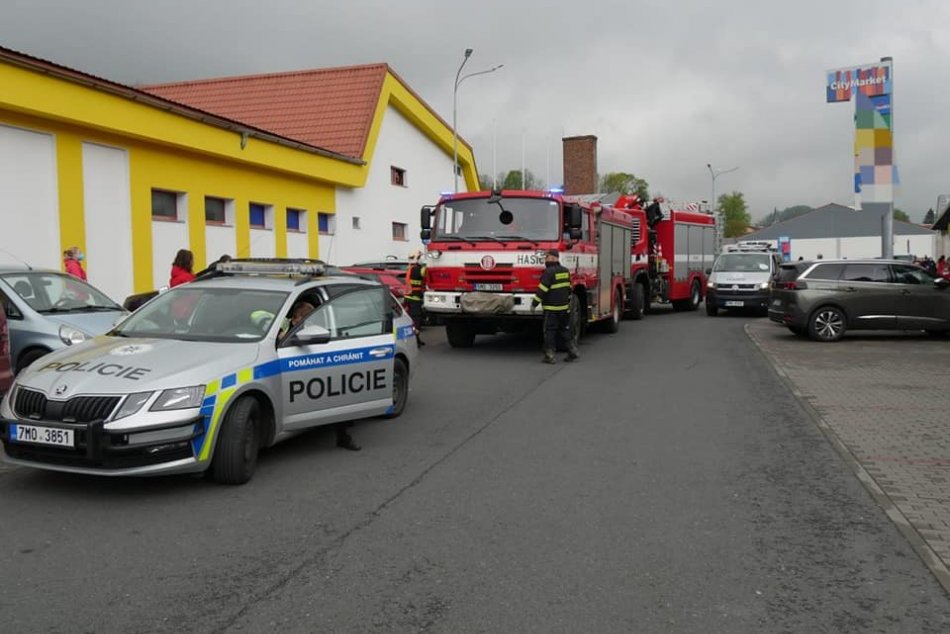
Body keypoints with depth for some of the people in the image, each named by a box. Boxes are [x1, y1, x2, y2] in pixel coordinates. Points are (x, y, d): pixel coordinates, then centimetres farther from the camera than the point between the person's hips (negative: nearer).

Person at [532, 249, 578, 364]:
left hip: (551, 307, -7)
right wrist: (568, 302, 25)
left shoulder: (549, 272, -15)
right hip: (564, 306, 7)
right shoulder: (565, 271, 9)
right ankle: (573, 350, 15)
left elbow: (542, 290, -17)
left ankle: (550, 355, -1)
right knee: (564, 330, 16)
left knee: (549, 331, -1)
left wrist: (534, 303, -11)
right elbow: (568, 288, 16)